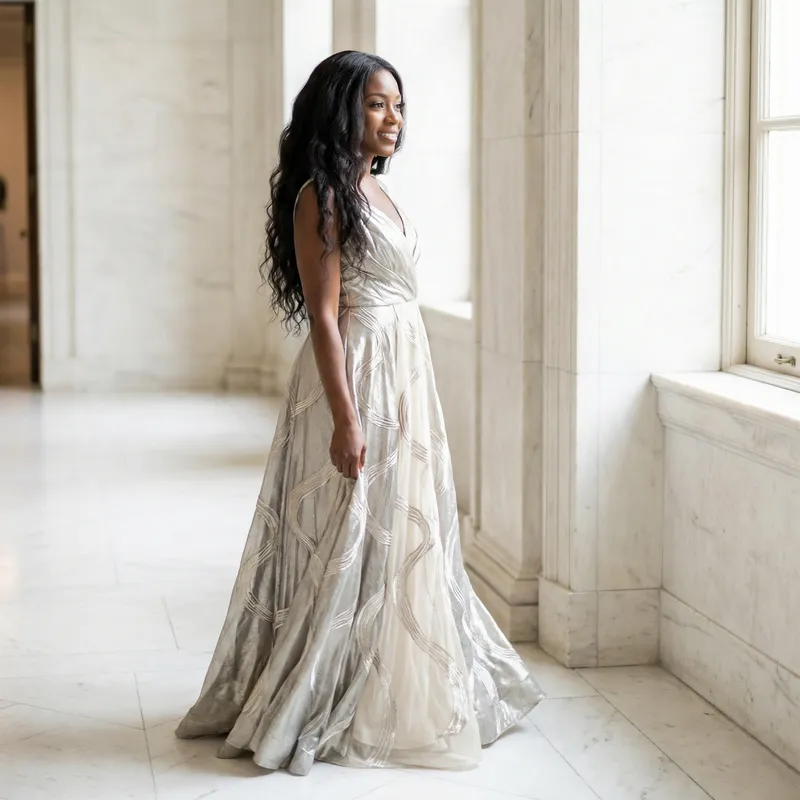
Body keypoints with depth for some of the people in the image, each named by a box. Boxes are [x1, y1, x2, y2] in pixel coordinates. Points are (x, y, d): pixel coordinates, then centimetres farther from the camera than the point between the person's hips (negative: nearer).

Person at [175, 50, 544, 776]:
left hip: (403, 378, 9)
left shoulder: (373, 191, 14)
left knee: (399, 536, 14)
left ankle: (394, 694, 26)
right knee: (350, 544, -2)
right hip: (356, 381, -9)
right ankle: (318, 710, 10)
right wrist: (345, 420, -21)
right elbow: (324, 316, -17)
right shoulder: (322, 197, -12)